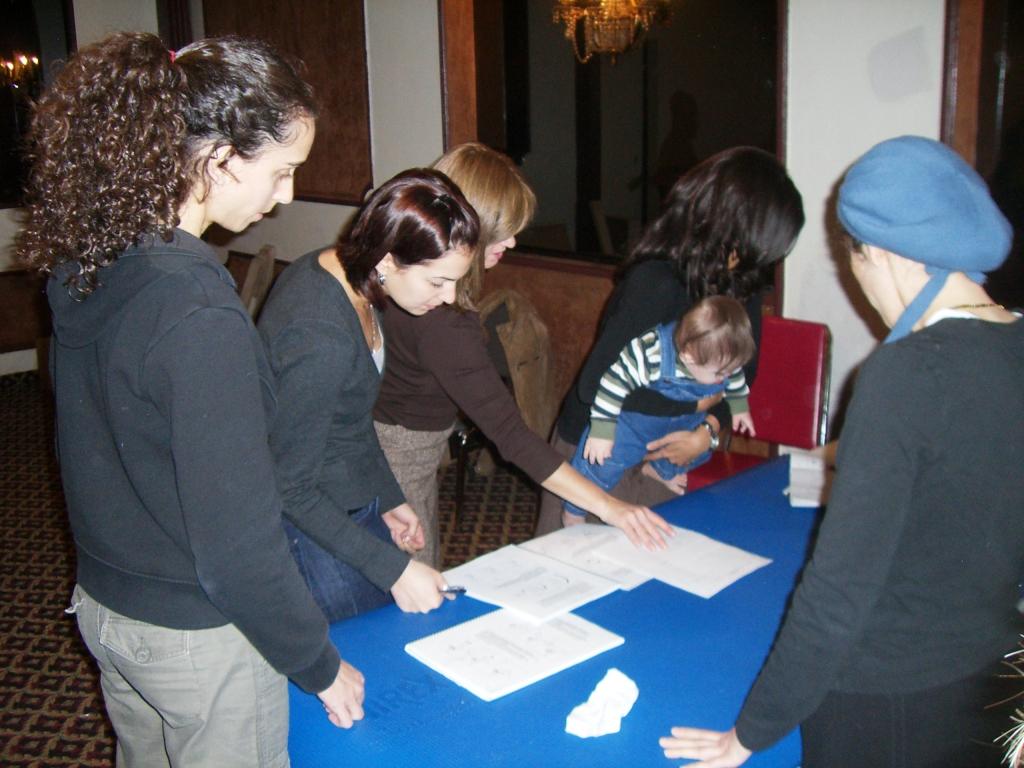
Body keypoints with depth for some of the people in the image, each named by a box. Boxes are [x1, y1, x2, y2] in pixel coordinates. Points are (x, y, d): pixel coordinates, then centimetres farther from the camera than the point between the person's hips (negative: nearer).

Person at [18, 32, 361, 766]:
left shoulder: (85, 267, -4)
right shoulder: (200, 317, -30)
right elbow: (236, 537, -26)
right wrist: (320, 666, -13)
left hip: (103, 601, 8)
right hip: (196, 635, -7)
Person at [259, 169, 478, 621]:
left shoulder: (342, 273, -4)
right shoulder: (319, 338, -32)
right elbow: (291, 489, -24)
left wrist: (390, 498, 17)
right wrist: (393, 568, -22)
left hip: (359, 504, 9)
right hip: (315, 532, -9)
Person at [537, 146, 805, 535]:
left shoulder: (742, 282, -8)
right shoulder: (655, 283, -30)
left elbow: (742, 368, 3)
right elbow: (595, 385, -33)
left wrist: (708, 430, -16)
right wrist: (695, 406, -23)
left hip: (660, 453, 6)